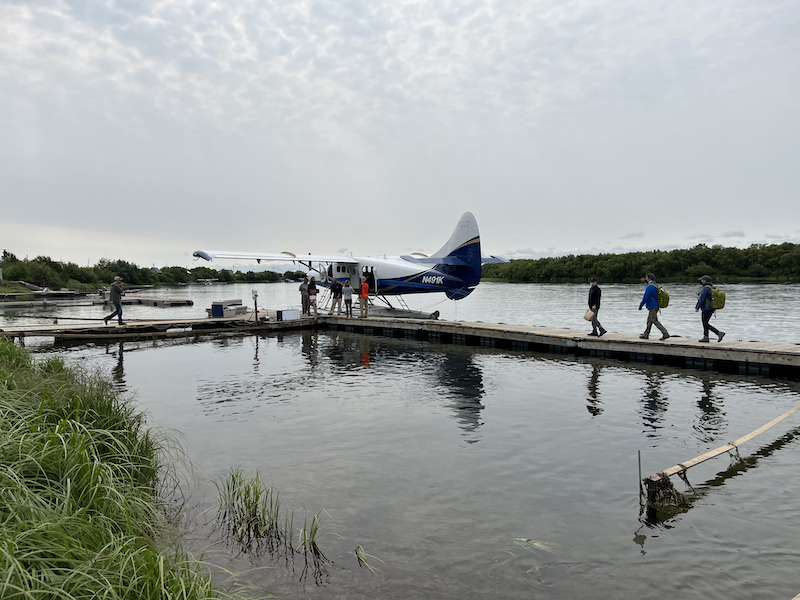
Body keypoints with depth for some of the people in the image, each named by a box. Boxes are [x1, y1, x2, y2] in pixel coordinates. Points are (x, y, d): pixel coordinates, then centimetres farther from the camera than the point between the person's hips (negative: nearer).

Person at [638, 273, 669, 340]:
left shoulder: (649, 287, -19)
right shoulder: (656, 285, 11)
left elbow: (645, 298, -20)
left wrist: (640, 305, -8)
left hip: (652, 307, -10)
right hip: (656, 306, 10)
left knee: (655, 321, -8)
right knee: (649, 321, 15)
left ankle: (666, 334, -13)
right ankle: (646, 335, 22)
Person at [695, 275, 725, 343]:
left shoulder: (705, 288, -17)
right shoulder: (712, 287, 12)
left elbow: (702, 299, -20)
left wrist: (697, 308, -12)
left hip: (706, 309, -10)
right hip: (711, 309, 10)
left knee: (706, 324, -5)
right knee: (705, 323, 14)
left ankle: (719, 333, -14)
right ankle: (705, 338, 15)